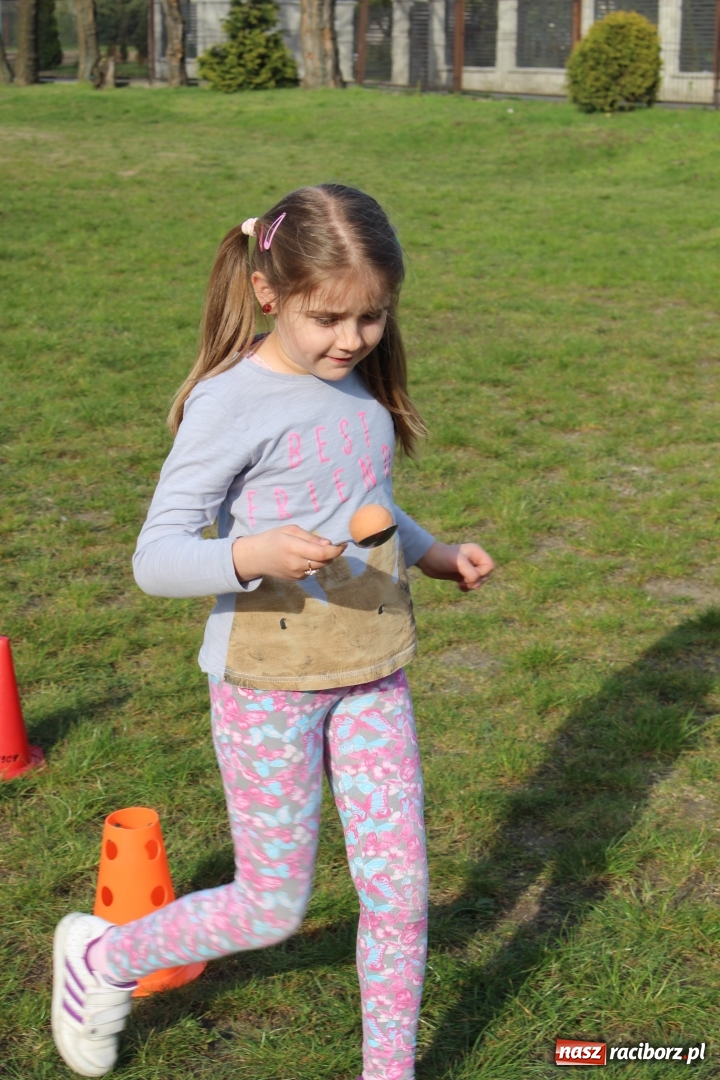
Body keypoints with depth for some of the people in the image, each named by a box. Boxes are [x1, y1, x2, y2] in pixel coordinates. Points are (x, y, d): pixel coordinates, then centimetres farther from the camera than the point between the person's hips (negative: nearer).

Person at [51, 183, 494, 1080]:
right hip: (266, 680, -5)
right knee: (272, 911, 8)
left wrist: (429, 552, 8)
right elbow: (155, 559, -19)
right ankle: (103, 955, 34)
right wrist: (252, 554, -36)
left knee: (399, 888, 7)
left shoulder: (365, 384, 4)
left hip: (372, 674, 6)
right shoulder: (232, 401, -18)